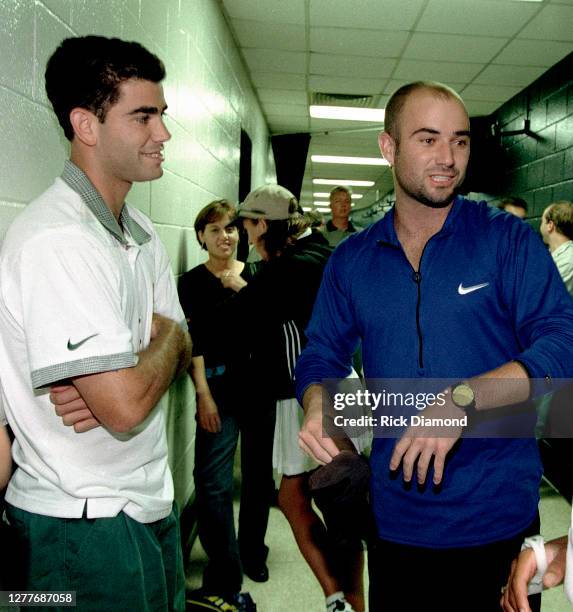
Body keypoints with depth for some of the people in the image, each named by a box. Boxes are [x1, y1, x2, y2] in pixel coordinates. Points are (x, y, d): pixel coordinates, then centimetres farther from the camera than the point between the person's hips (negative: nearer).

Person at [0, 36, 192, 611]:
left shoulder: (140, 231, 6)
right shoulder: (56, 240, -24)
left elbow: (177, 349, 5)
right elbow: (126, 407, -29)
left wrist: (112, 376, -16)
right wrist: (167, 337, -9)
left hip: (149, 500, 8)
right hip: (83, 521, -8)